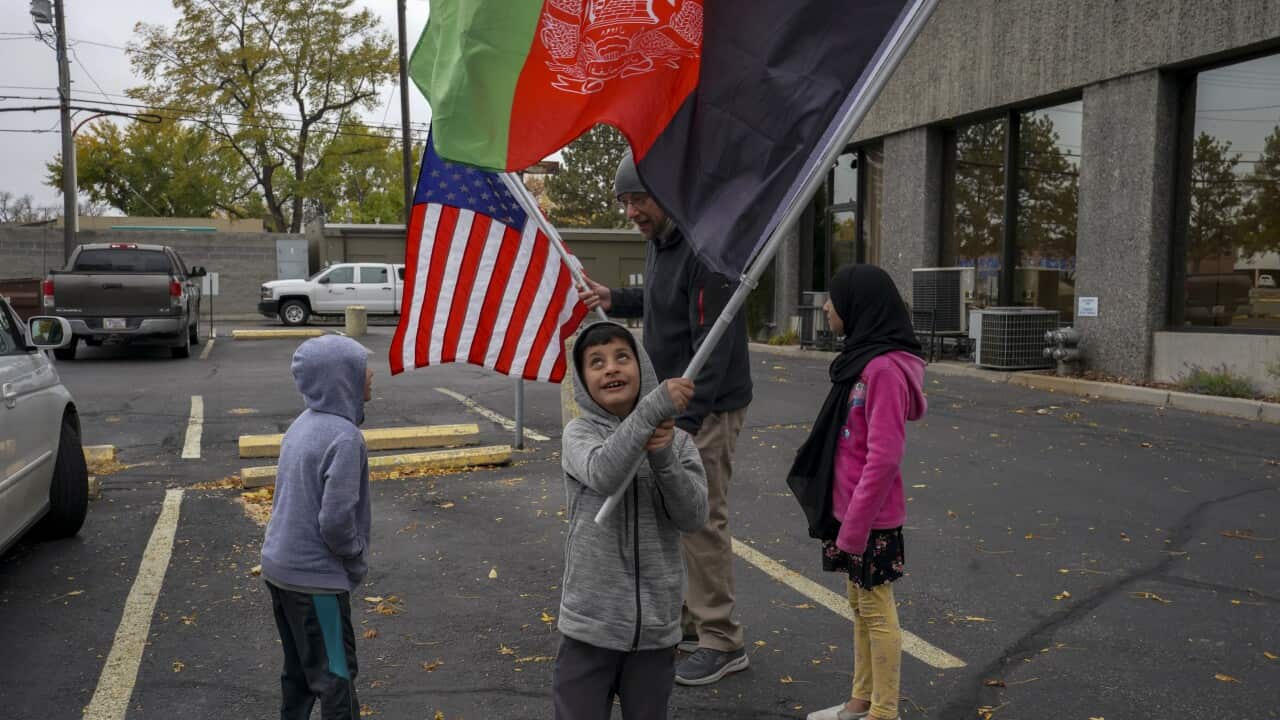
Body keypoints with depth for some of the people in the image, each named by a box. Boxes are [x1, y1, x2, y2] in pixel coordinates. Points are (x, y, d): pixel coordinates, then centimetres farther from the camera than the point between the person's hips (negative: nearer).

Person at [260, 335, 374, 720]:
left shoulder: (302, 425, 5)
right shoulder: (344, 436, -22)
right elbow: (336, 519, -24)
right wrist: (357, 559, -6)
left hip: (279, 566, 8)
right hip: (315, 576, -8)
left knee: (299, 669, 22)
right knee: (336, 675, 6)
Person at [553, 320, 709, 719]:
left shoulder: (677, 441, 1)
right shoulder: (580, 433, -5)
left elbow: (693, 516, -10)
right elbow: (603, 474, -27)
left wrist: (663, 457, -23)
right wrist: (654, 407, -35)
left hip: (656, 626, 2)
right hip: (590, 624, -2)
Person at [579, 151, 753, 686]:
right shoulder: (659, 242, 9)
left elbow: (714, 342, -26)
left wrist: (686, 419, -30)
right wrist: (615, 300, 7)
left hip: (704, 408, -10)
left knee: (702, 520, -3)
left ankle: (721, 642, 10)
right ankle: (684, 619, 31)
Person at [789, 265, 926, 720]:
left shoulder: (885, 368, -21)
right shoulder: (863, 359, 8)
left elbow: (883, 457, -24)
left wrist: (854, 527, -21)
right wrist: (845, 518, 15)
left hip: (871, 518, -9)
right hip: (850, 509, 9)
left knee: (876, 610, 5)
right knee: (860, 605, 18)